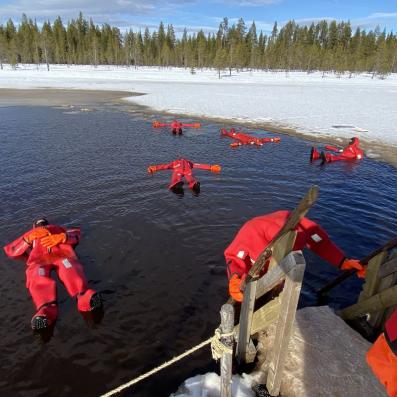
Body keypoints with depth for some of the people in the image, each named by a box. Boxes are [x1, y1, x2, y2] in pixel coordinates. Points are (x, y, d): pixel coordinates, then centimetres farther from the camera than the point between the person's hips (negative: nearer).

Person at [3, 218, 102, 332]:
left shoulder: (59, 229, 41)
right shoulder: (30, 234, 42)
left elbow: (75, 235, 19)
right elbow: (11, 252, 22)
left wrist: (61, 237, -3)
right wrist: (28, 239, 5)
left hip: (61, 251, -1)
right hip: (38, 257, 1)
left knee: (69, 268, -36)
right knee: (38, 277, -35)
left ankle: (85, 296, -60)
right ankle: (46, 310, -59)